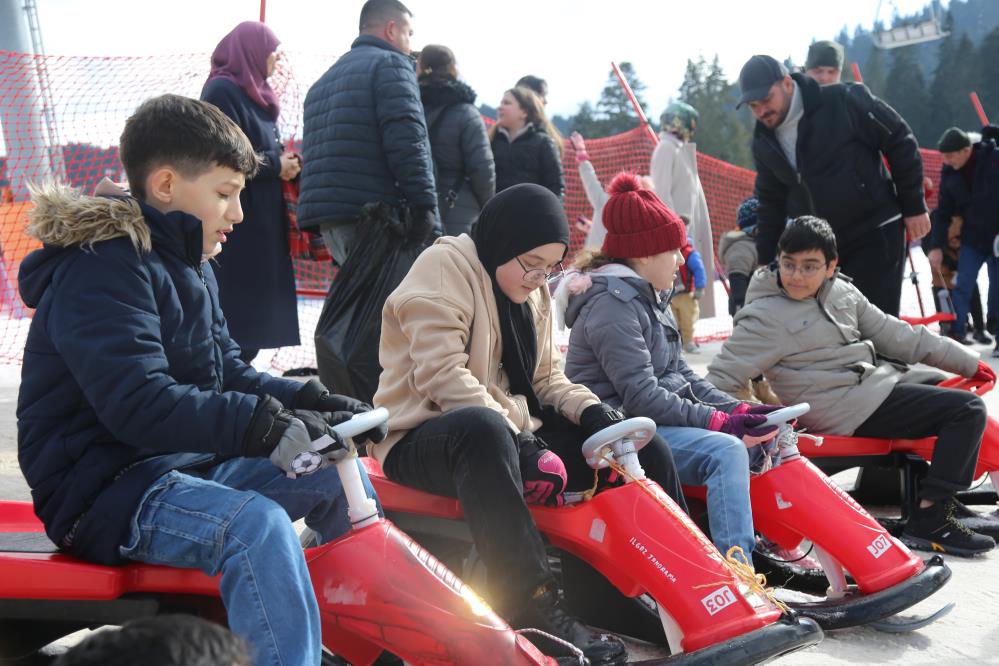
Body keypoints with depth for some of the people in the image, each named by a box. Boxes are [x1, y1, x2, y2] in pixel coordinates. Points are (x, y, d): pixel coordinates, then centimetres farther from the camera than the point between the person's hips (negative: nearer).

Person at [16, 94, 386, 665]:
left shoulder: (188, 265, 13)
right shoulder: (102, 268, -18)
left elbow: (229, 374, 15)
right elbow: (137, 403, -30)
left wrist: (316, 403, -2)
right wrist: (267, 426, -35)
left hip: (189, 462, 10)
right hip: (105, 489, -10)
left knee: (337, 476, 6)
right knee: (256, 526, -34)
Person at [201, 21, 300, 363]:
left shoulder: (251, 92, 18)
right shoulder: (222, 91, -10)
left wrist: (284, 161, 2)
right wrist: (274, 164, -11)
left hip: (259, 220, 9)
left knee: (253, 305, 10)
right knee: (236, 303, -9)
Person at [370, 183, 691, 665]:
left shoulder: (532, 291, 14)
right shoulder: (443, 267, -12)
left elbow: (545, 378, 14)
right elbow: (442, 375, -23)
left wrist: (593, 413, -7)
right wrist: (521, 443, -29)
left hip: (512, 434, 8)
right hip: (423, 440, -8)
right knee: (482, 428, -43)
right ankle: (535, 607, -43)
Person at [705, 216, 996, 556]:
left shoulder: (842, 292, 8)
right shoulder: (764, 318, -12)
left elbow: (895, 334, 15)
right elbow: (721, 378, -14)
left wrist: (968, 362, 18)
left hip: (879, 378, 9)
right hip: (847, 407, -9)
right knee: (967, 410, -14)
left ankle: (947, 499, 21)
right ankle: (927, 523, -13)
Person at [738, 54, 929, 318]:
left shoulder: (843, 102, -16)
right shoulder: (764, 143, 2)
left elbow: (899, 141, -8)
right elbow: (771, 204, 14)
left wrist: (914, 206, -6)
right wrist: (765, 261, 10)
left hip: (875, 234, -6)